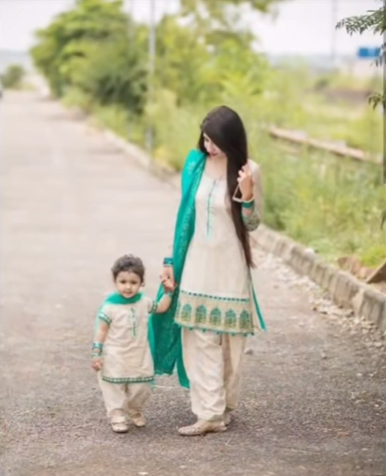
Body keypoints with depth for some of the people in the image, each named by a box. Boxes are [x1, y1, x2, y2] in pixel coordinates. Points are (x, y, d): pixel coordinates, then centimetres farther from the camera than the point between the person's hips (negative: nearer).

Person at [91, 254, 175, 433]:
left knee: (142, 388, 12)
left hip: (139, 357, 4)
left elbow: (161, 308, 17)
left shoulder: (144, 301, -3)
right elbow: (101, 331, -11)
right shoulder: (110, 306, -17)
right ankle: (117, 416, 16)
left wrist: (168, 292, 6)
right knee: (115, 388, 3)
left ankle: (134, 410, 37)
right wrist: (97, 354, -13)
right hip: (115, 358, -4)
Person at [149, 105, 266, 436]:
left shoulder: (249, 170, -9)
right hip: (196, 263, 3)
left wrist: (247, 196, -22)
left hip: (229, 266, -3)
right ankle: (210, 413, 1)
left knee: (230, 338, 6)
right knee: (199, 338, -2)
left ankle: (224, 407, 19)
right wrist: (172, 259, 7)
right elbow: (185, 215, 7)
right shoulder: (196, 164, 0)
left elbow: (252, 224, -3)